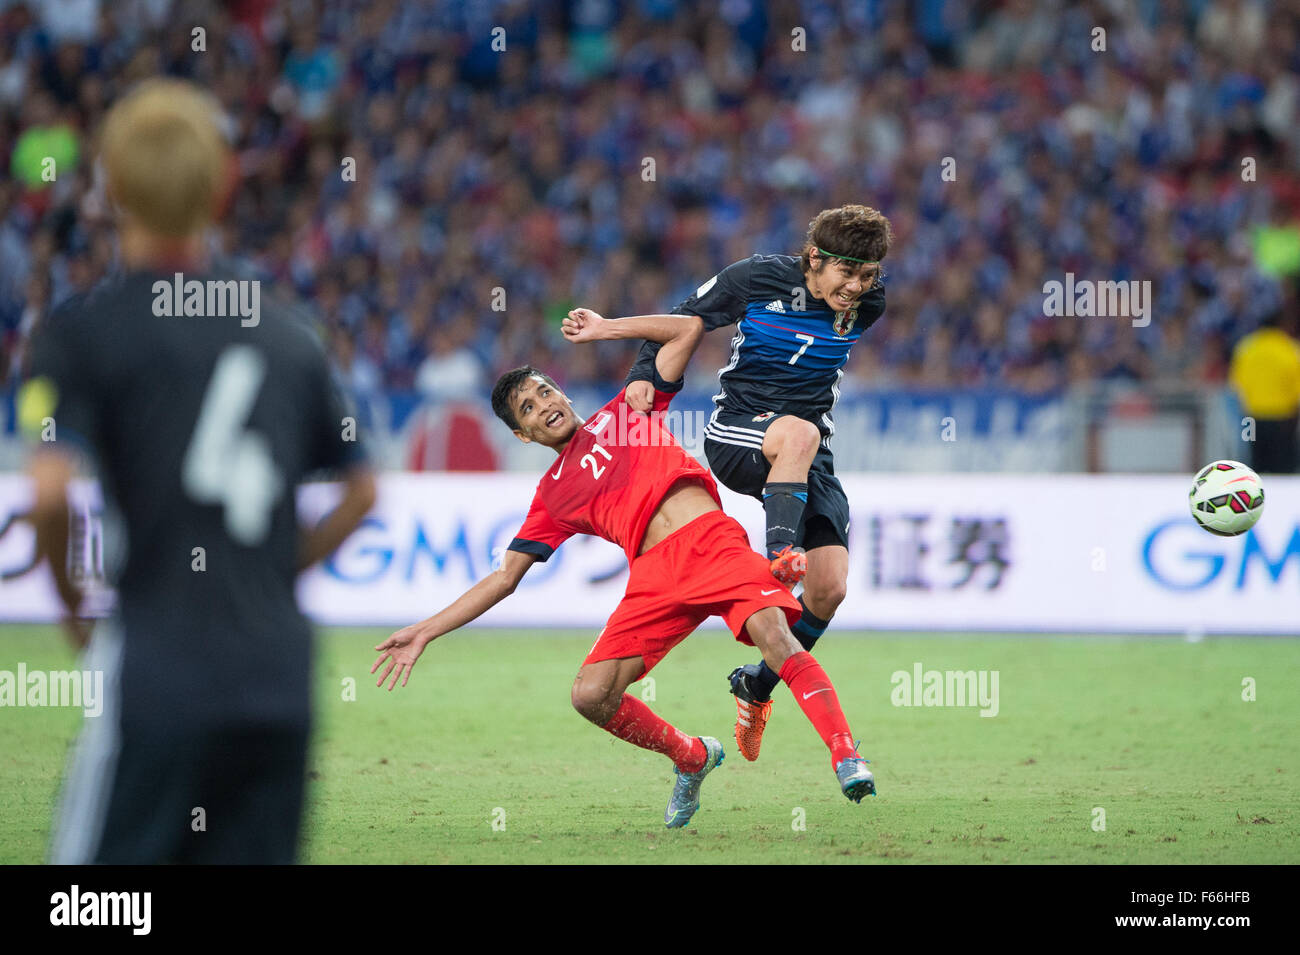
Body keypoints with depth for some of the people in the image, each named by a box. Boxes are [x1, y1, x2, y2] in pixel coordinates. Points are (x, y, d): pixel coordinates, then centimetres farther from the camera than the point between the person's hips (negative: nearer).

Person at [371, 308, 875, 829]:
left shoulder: (625, 412, 24)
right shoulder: (552, 496, 24)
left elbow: (687, 330, 23)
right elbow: (503, 578, 23)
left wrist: (604, 330, 20)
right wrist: (424, 632, 18)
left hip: (711, 540, -3)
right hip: (654, 572, 3)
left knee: (774, 635, -28)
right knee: (591, 697, -10)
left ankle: (845, 754, -33)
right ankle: (691, 757, 13)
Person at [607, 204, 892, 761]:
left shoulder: (867, 306, -2)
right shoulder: (757, 279, -9)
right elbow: (685, 319, 1)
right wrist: (646, 373, -9)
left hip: (809, 461, 4)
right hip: (735, 435, -4)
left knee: (830, 589, -9)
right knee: (801, 434, -40)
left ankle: (757, 686, 14)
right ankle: (780, 551, -48)